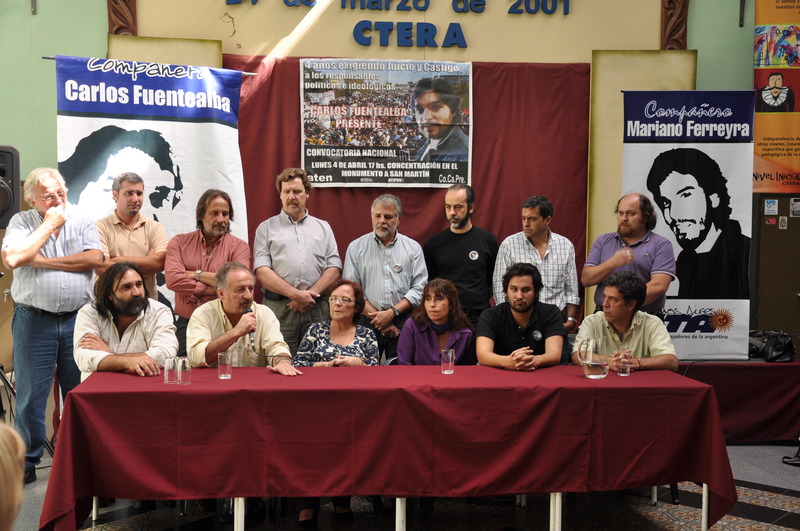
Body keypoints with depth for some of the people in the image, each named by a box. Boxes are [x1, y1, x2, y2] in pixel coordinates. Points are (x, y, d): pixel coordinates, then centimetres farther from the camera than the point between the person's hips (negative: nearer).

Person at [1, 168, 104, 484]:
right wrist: (49, 224, -9)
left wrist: (43, 261, -11)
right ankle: (26, 462, 16)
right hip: (34, 321, -1)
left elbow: (95, 259, -8)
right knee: (30, 396, 3)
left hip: (78, 318, 2)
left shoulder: (81, 221, 7)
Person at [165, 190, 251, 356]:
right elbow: (172, 279, -9)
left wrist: (197, 274, -8)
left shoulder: (239, 247, 2)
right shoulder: (179, 242, 8)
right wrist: (214, 289, -11)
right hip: (186, 325, 1)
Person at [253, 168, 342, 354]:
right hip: (278, 309, -2)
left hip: (318, 309, 2)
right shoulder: (266, 228, 11)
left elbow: (334, 268, 9)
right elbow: (262, 271, 0)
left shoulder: (323, 227, 18)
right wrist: (295, 294, -11)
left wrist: (310, 294, -7)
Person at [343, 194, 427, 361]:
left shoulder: (413, 248, 7)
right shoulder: (356, 247, 5)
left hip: (403, 322, 0)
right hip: (367, 322, 0)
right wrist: (378, 318, -8)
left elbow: (419, 289, 1)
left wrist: (392, 312, -11)